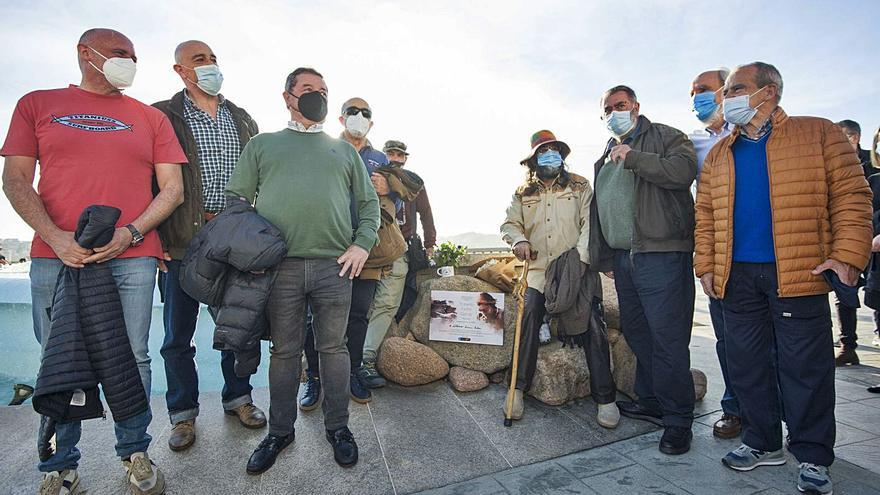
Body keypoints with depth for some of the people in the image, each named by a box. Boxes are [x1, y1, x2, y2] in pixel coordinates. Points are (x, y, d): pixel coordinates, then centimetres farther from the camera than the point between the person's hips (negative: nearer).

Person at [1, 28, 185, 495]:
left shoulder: (150, 117, 14)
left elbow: (172, 188, 7)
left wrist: (131, 232, -7)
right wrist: (56, 238, -9)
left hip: (132, 257, 0)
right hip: (57, 256, 1)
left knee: (132, 359, 2)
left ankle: (134, 453, 19)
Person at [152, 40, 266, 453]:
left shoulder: (243, 120, 15)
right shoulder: (162, 116, 3)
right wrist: (155, 238, -11)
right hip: (184, 239, -3)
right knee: (178, 333, 8)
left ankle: (238, 397, 29)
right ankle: (183, 413, 25)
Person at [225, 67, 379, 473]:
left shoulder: (344, 150, 18)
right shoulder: (262, 144, 15)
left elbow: (369, 203, 15)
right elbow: (234, 199, 10)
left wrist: (362, 245, 0)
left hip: (335, 266, 1)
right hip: (280, 266, 0)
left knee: (333, 348, 7)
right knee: (284, 351, 9)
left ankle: (338, 427, 23)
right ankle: (280, 431, 27)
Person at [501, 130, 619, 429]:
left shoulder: (580, 187, 8)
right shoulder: (523, 194, 14)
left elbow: (590, 223, -2)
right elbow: (509, 224, 11)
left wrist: (582, 256, -16)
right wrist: (518, 240, -13)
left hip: (578, 270, -1)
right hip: (539, 270, 2)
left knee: (591, 327, -7)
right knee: (528, 322, -12)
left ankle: (605, 399, 4)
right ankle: (519, 388, 2)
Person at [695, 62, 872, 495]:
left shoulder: (818, 135, 4)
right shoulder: (719, 155, 14)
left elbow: (851, 196, -2)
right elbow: (705, 215, 10)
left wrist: (846, 255, -12)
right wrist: (706, 265, 3)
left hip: (798, 274, -4)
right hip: (737, 276, 4)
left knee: (805, 368, 3)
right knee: (746, 364, 10)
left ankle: (813, 456, 21)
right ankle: (762, 443, 26)